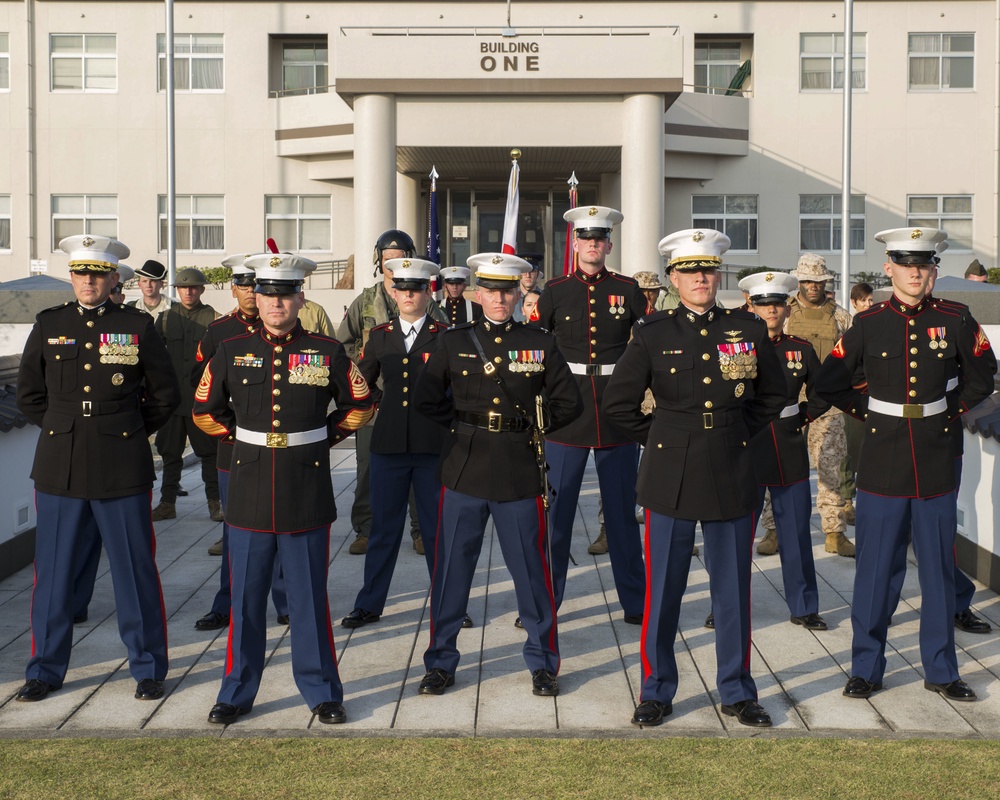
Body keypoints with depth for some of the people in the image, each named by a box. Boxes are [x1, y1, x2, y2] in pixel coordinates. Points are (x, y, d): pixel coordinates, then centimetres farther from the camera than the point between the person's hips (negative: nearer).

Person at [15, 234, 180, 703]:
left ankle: (148, 668, 17)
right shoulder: (48, 326, 7)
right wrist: (62, 429, 11)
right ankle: (45, 670, 21)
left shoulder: (136, 326, 1)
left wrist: (133, 431, 7)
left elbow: (166, 394, 8)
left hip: (122, 468, -2)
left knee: (135, 569, 4)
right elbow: (29, 395, 16)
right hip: (59, 467, 2)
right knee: (52, 571, 7)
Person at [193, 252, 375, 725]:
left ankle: (321, 692, 19)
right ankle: (238, 693, 22)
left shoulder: (328, 353, 0)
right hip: (250, 496, 1)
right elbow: (204, 411, 16)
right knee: (245, 600, 8)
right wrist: (242, 437, 12)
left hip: (307, 500, -1)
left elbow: (360, 406, 12)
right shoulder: (231, 352, 4)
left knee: (309, 599, 6)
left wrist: (323, 437, 7)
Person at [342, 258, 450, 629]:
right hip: (388, 445, 2)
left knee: (437, 527, 7)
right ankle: (370, 605, 20)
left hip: (433, 446, -2)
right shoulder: (380, 335, 9)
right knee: (383, 527, 9)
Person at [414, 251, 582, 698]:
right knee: (451, 569, 6)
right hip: (464, 471, 1)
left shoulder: (540, 344, 4)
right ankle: (441, 663, 20)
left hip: (520, 473, 0)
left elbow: (569, 404, 8)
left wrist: (531, 427, 3)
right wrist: (463, 425, 5)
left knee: (531, 570, 5)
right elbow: (426, 401, 9)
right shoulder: (454, 342, 5)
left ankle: (543, 663, 20)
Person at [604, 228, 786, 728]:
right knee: (662, 589, 4)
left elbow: (772, 397, 17)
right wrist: (659, 438, 4)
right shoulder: (653, 334, 0)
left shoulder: (748, 330, 4)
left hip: (732, 476, 1)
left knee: (733, 588, 8)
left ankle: (736, 692, 23)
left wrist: (739, 434, 9)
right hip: (671, 476, -1)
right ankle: (656, 692, 19)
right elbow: (618, 402, 5)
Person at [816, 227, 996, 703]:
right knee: (874, 568, 4)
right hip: (882, 462, -1)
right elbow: (829, 384, 8)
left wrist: (950, 411, 6)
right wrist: (870, 411, 3)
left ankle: (941, 670, 21)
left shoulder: (955, 321, 0)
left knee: (939, 568, 8)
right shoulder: (868, 324, -1)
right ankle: (866, 669, 16)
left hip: (936, 463, 1)